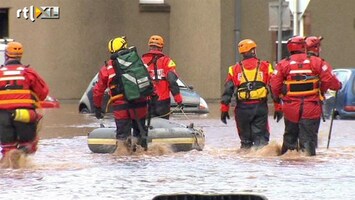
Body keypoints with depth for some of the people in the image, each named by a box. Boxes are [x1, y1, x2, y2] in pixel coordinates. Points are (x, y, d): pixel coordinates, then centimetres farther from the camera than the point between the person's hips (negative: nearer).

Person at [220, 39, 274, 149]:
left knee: (245, 137, 12)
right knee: (261, 136, -1)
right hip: (260, 106, -1)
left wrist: (224, 109, 5)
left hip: (242, 108, 1)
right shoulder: (265, 67, 5)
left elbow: (228, 90, 4)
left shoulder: (235, 69, 8)